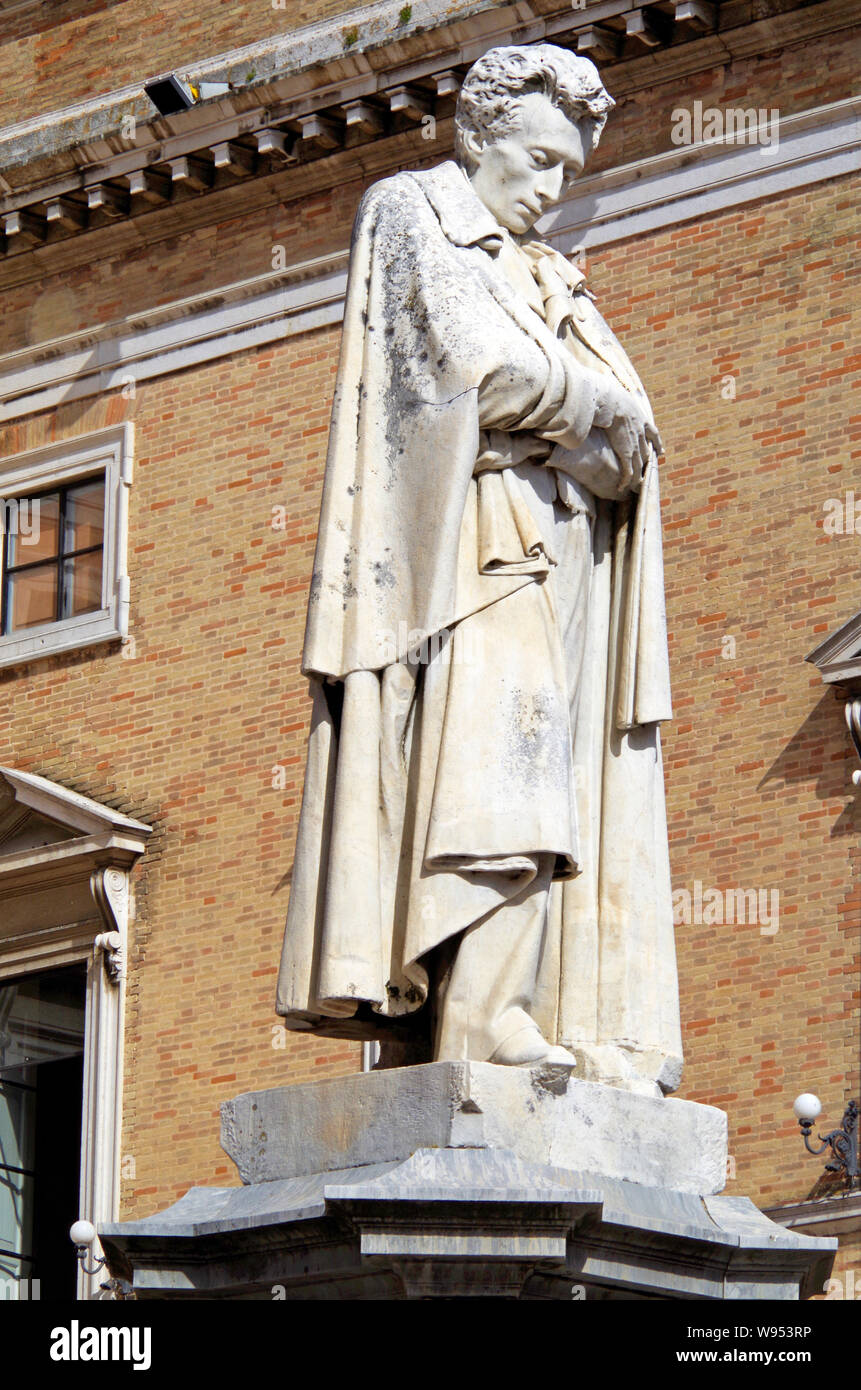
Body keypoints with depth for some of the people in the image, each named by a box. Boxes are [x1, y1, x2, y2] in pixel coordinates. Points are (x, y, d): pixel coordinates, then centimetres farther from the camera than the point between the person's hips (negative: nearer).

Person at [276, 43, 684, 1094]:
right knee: (496, 756, -22)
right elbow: (477, 361, -10)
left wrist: (615, 428, -7)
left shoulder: (543, 274, 29)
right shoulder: (409, 214, 8)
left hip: (559, 549, 8)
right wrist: (596, 410, 1)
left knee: (565, 786, -3)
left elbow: (627, 431, 16)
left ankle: (577, 1031, -10)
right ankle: (482, 1019, -31)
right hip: (481, 527, -8)